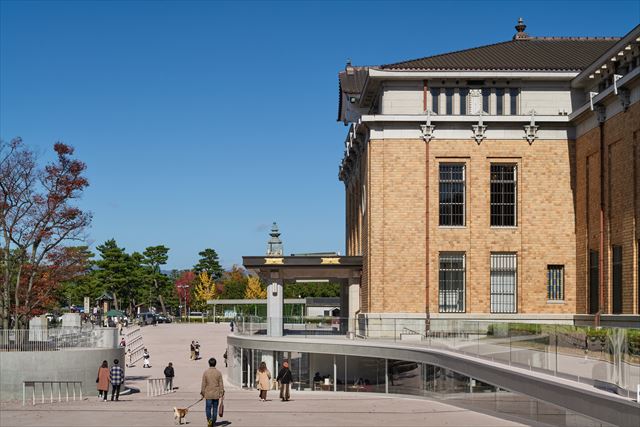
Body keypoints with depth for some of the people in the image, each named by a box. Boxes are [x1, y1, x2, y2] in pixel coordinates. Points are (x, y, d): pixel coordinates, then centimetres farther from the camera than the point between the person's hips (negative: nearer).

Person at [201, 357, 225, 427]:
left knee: (208, 408, 5)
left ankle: (209, 420, -17)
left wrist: (202, 393, 5)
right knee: (215, 409, 10)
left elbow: (203, 384, -3)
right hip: (216, 394, 1)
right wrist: (222, 393, 4)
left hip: (208, 394, -1)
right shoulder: (218, 373, -3)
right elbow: (221, 384, -2)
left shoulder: (205, 372, -6)